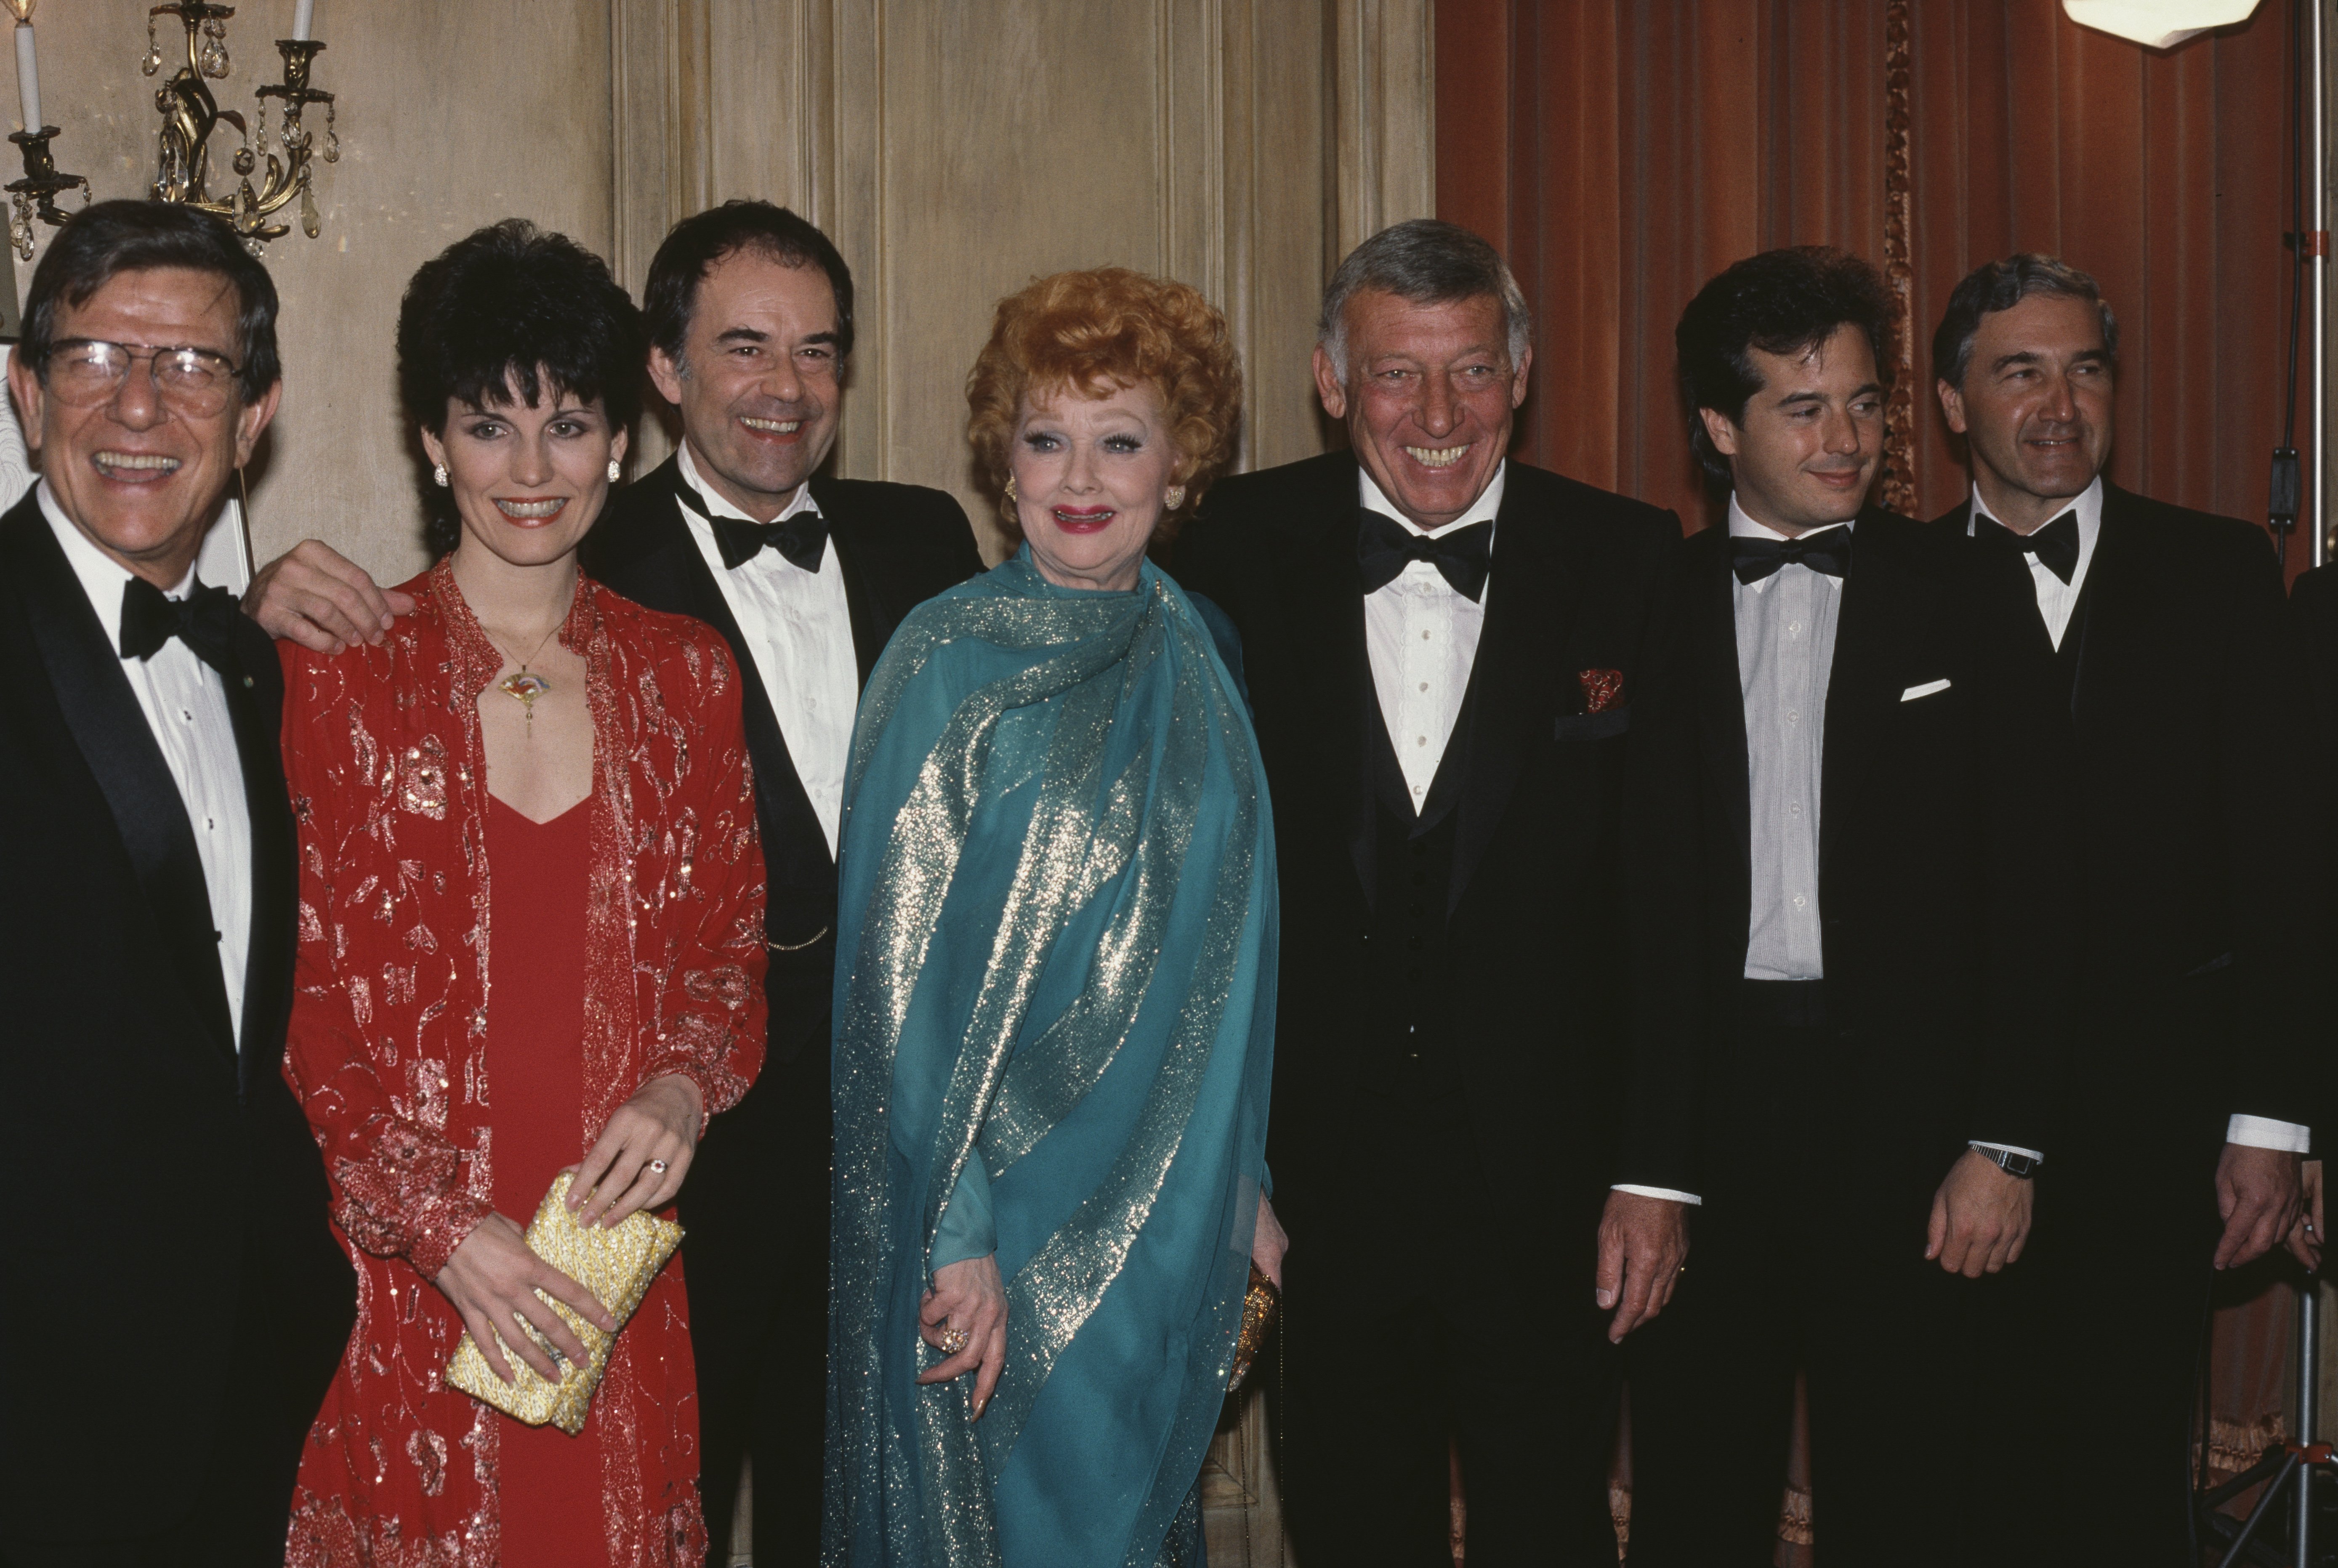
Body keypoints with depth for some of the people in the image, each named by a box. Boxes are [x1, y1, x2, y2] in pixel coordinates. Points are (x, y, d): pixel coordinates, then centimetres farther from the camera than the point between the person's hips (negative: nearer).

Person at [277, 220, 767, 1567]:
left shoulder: (685, 674, 7)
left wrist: (685, 1089, -9)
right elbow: (294, 996, -4)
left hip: (618, 1278, 3)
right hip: (394, 1284, -2)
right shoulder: (332, 672, -3)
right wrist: (440, 1224, -12)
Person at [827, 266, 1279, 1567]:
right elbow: (910, 964, -13)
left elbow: (1216, 948, 10)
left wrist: (1238, 1185, 6)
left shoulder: (1196, 656, 5)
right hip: (999, 1239, -5)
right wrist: (959, 1233, -16)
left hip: (1166, 1220, 5)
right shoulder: (950, 659, -10)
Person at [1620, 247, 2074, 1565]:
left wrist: (2006, 1143, -6)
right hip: (1703, 1105, 1)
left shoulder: (1969, 596, 3)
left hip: (1905, 1109, -1)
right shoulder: (1652, 610, 5)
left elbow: (2031, 886, 0)